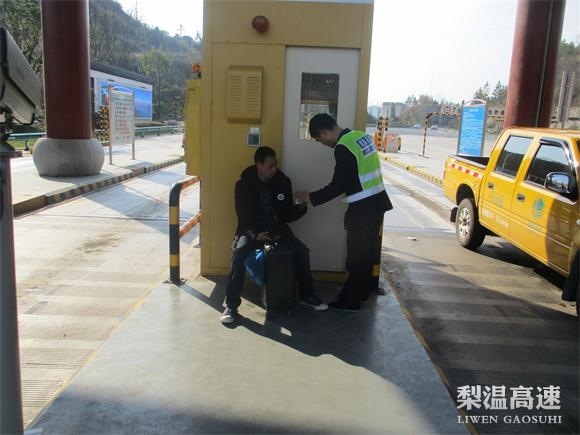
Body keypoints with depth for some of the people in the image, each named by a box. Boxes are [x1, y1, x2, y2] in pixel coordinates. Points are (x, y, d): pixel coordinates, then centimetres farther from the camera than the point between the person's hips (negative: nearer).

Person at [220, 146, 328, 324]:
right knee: (239, 252, -31)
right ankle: (231, 304, -20)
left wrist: (301, 208, -20)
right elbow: (243, 215, -10)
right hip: (252, 229, -2)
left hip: (276, 227, 3)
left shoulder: (283, 181, -1)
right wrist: (254, 234, -28)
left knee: (302, 251, -17)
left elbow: (287, 214, 2)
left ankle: (307, 296, 6)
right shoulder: (244, 184, -8)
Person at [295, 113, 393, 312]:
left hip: (363, 208, -9)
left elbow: (338, 186, -16)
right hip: (376, 202, 9)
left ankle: (350, 301, 14)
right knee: (366, 253, 19)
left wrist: (311, 198, -6)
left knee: (356, 256, 2)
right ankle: (361, 293, 32)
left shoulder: (343, 148, -18)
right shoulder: (362, 136, 10)